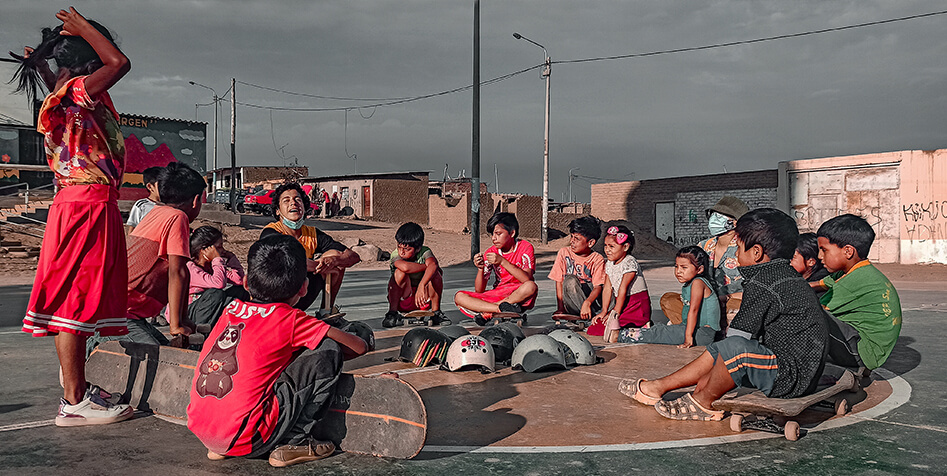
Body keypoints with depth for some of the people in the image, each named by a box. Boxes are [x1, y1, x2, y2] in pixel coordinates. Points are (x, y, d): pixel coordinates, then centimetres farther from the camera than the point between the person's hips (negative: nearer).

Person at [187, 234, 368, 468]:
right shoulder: (290, 319, -4)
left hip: (199, 432, 7)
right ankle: (295, 442, 4)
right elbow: (359, 347, 0)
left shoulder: (232, 309, 11)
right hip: (244, 441, -7)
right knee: (328, 352, -1)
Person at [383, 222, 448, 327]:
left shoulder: (424, 252, -13)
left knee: (436, 274, -24)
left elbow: (433, 265, -36)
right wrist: (427, 266, -27)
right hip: (403, 299, -1)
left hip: (424, 299, 2)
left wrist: (422, 285, -50)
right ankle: (392, 312, -20)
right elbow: (405, 267, -41)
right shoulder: (395, 255, -17)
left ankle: (436, 312, -8)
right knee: (400, 272, -28)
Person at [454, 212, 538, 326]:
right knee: (459, 297, -17)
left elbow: (527, 279, -22)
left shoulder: (525, 247, -5)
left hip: (520, 297, -4)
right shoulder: (491, 252, 3)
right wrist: (480, 268, -18)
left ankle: (488, 312, -28)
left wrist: (502, 261, -27)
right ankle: (502, 308, -31)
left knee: (531, 287, -38)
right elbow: (479, 290, 0)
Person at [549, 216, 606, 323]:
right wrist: (560, 308, -11)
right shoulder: (564, 253, 0)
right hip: (571, 303, 0)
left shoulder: (598, 260, -4)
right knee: (570, 280, -29)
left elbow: (598, 287, -15)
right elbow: (559, 282, -2)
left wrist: (587, 302, -35)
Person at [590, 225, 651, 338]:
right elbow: (607, 289, 5)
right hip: (623, 304, 10)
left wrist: (615, 312, -16)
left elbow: (623, 289, -16)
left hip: (637, 306, -10)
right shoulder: (609, 265, 10)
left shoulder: (630, 263, -15)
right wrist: (604, 311, -2)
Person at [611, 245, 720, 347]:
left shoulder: (698, 282, -18)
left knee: (657, 334, -11)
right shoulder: (687, 285, 12)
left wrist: (688, 337, -29)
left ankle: (620, 336, -7)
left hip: (703, 333, -9)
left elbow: (693, 310, -25)